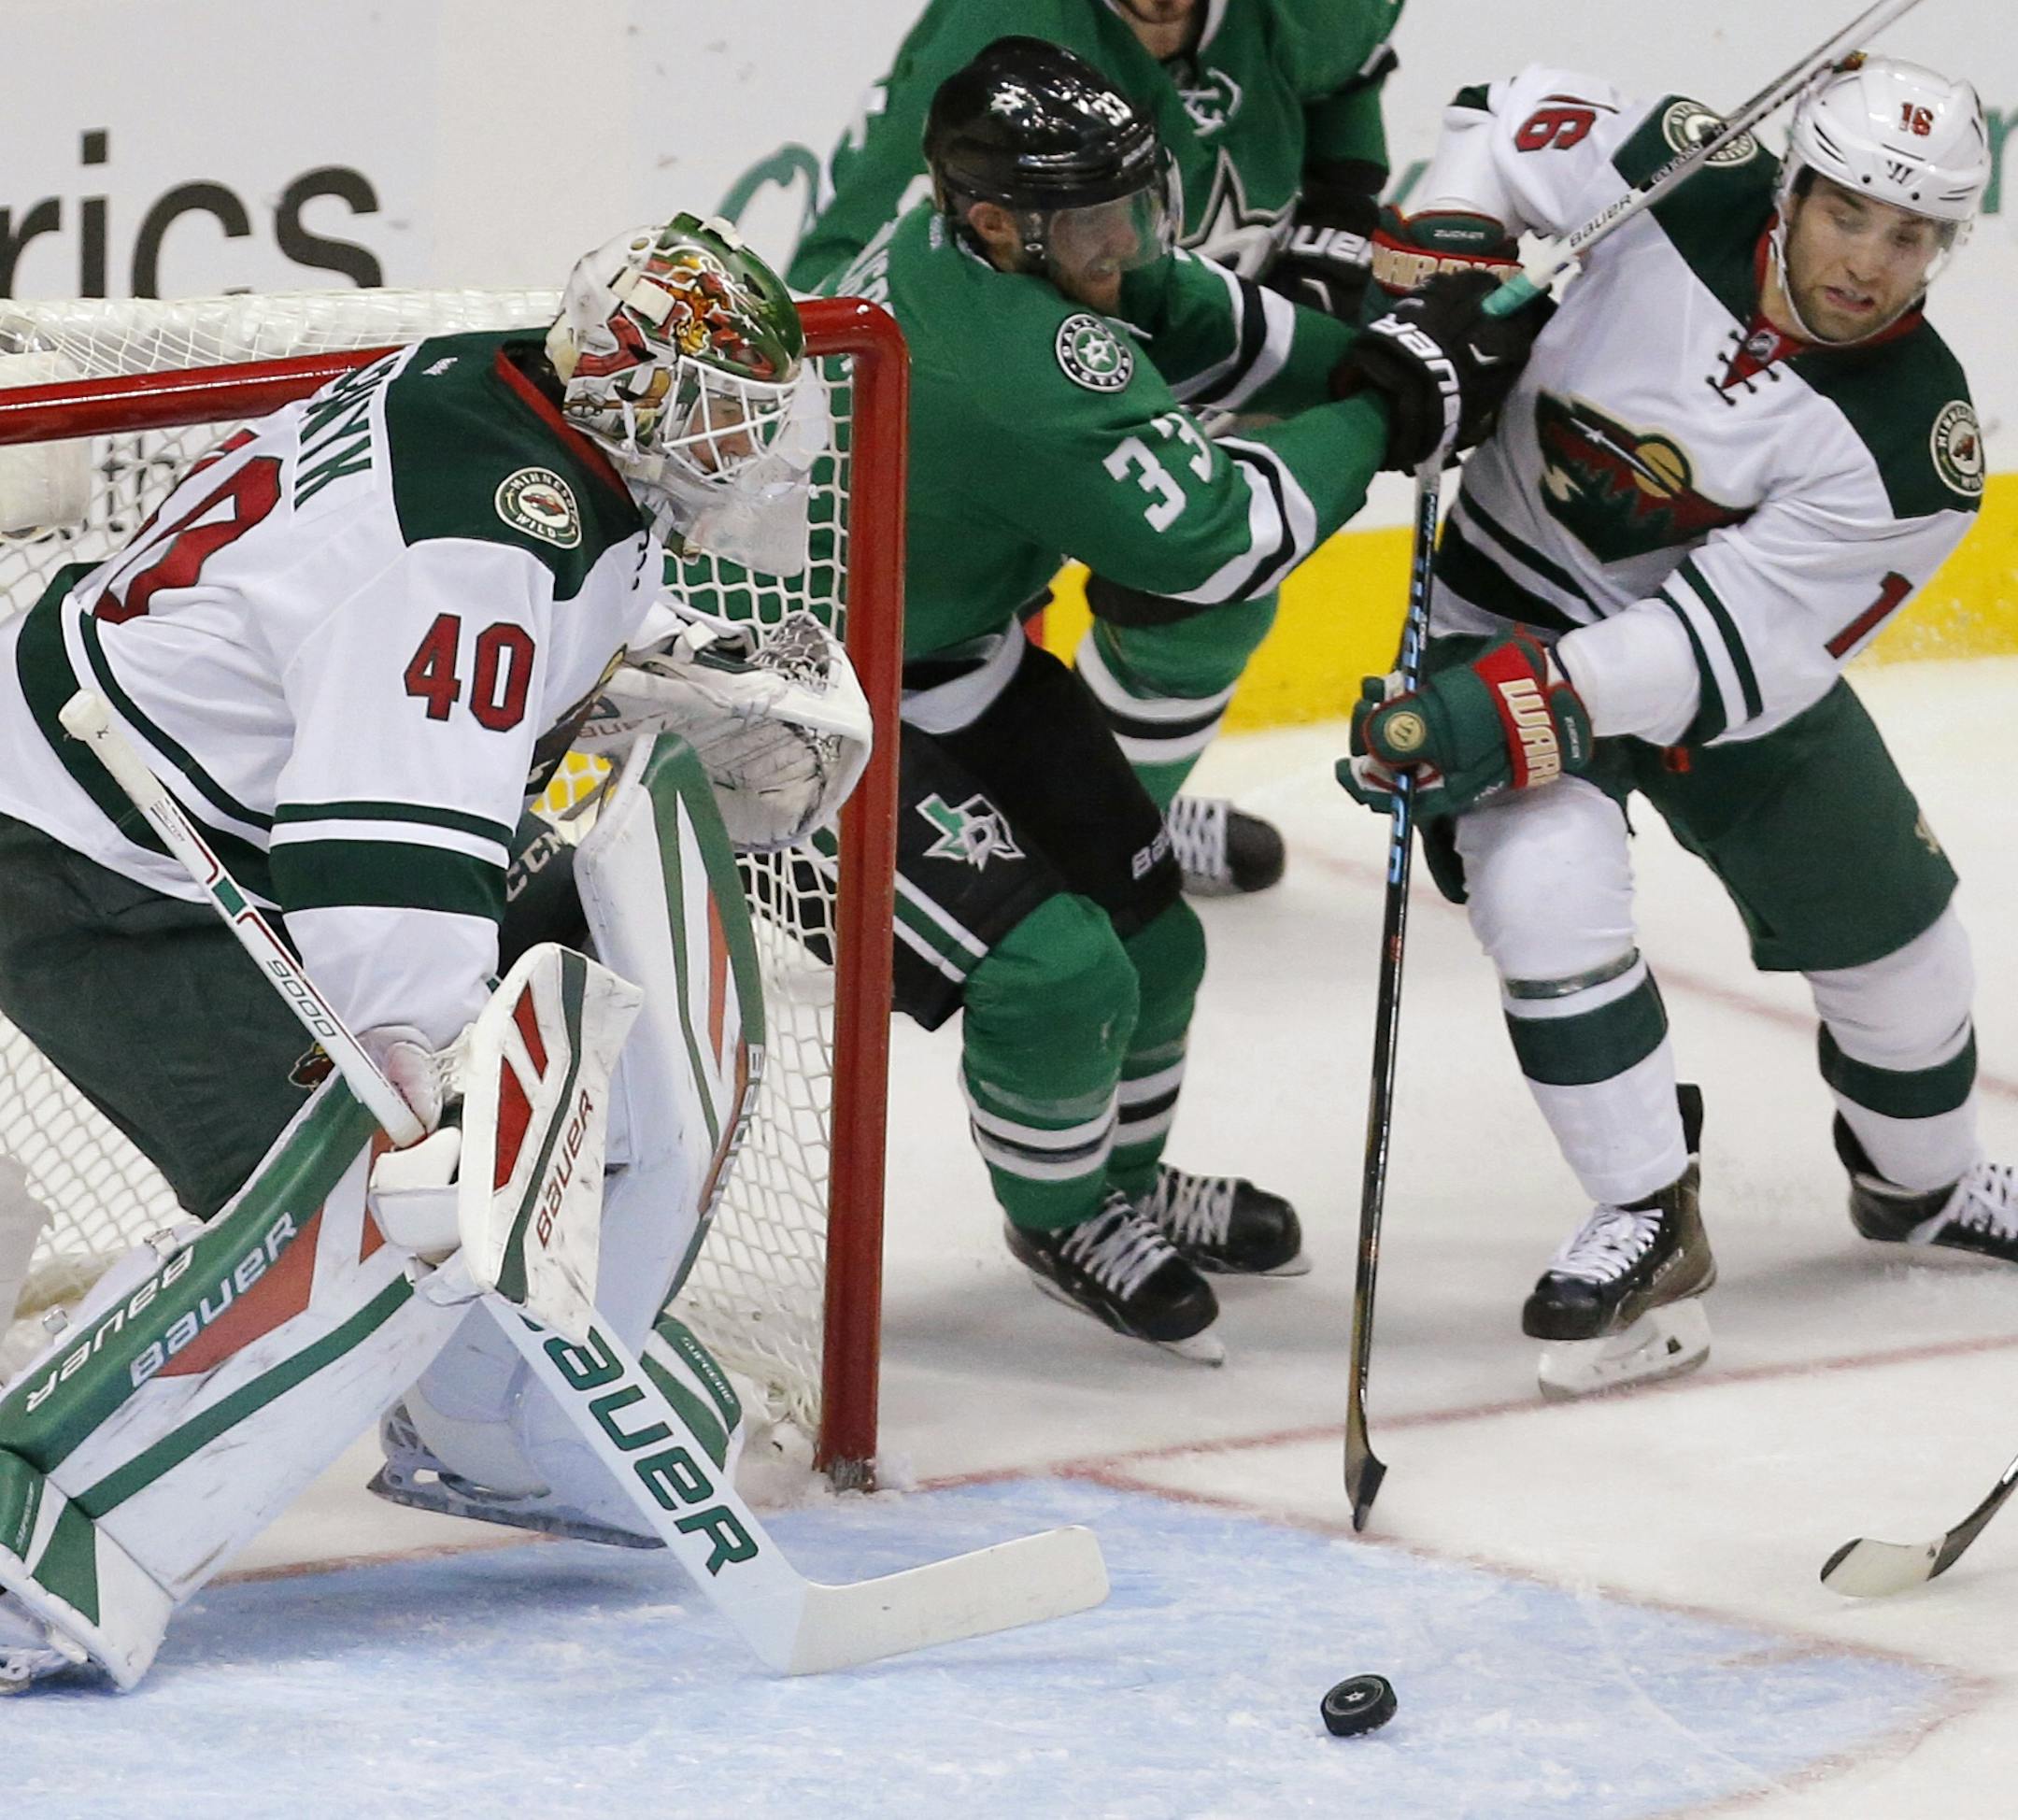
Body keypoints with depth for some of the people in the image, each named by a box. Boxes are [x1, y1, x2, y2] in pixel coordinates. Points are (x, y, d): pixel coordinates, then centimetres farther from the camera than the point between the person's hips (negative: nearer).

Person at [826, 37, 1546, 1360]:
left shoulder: (986, 242, -8)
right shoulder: (1014, 368, -36)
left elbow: (1189, 317, 7)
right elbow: (1210, 539, -33)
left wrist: (1378, 356, -5)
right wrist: (1387, 408, -23)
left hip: (958, 654, 10)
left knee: (1142, 933, 16)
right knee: (1053, 973, -14)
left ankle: (1125, 1181, 41)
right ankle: (1062, 1219, 15)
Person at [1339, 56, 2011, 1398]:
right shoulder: (1684, 179, -25)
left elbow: (1720, 646, -30)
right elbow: (1512, 121, -5)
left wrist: (1512, 710, -37)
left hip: (1730, 666, 1)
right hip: (1517, 601, -1)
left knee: (1885, 922, 14)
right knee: (1550, 891, -25)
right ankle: (1647, 1230, -10)